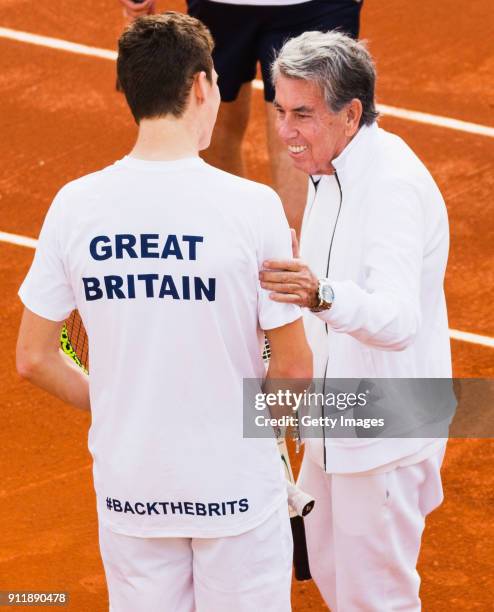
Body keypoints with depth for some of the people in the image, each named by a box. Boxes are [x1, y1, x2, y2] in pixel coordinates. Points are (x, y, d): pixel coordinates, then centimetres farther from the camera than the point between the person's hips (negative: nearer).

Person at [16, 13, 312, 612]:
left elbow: (34, 359, 0)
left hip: (128, 489, 3)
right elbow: (294, 370, -10)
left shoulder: (75, 206, -8)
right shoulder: (252, 208, -16)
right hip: (235, 488, -3)